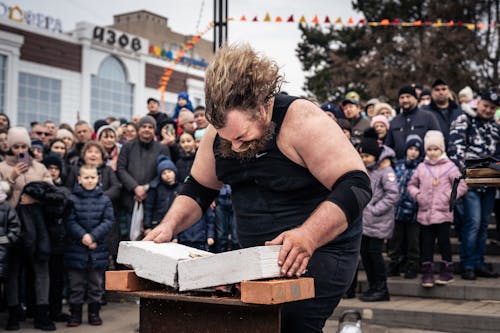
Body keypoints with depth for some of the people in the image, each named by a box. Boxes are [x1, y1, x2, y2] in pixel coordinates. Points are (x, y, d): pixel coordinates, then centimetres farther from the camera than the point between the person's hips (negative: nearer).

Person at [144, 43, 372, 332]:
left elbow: (356, 186, -24)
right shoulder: (220, 130, 0)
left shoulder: (302, 121, -20)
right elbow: (198, 189, 12)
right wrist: (169, 226, -6)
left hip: (320, 252, -5)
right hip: (259, 255, 6)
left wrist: (308, 236, -37)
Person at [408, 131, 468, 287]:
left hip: (443, 213, -3)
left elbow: (461, 186, -1)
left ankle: (447, 271, 14)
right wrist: (416, 194, 1)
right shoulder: (421, 167, 11)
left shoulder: (449, 166, 0)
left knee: (444, 242, 1)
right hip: (424, 213, 3)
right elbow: (411, 184, 19)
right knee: (426, 243, 5)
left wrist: (449, 196, -11)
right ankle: (427, 273, 11)